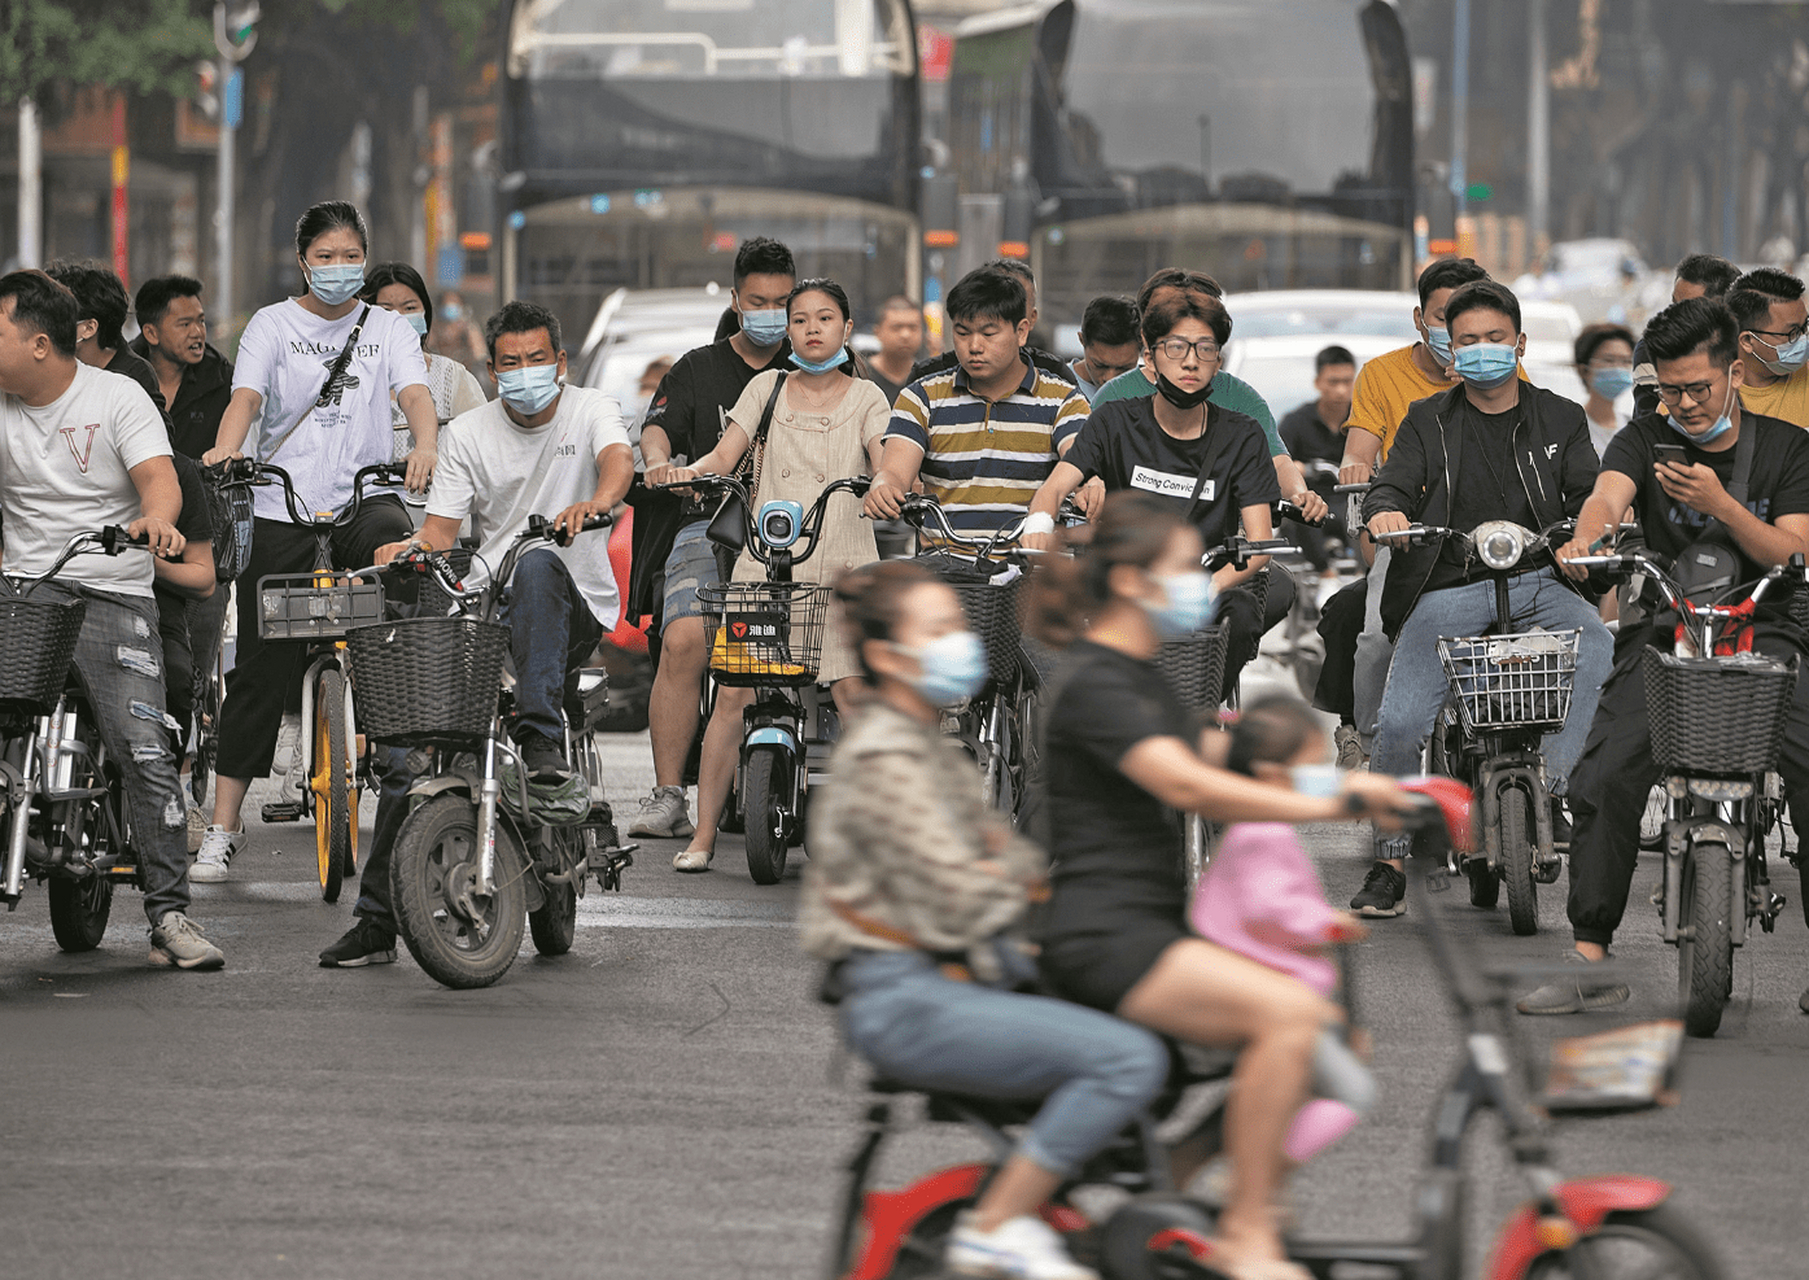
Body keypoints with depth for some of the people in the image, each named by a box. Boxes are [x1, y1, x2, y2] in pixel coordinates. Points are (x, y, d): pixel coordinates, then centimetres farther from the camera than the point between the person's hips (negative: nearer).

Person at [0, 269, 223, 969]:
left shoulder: (118, 397, 0)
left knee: (145, 753, -15)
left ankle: (169, 916, -12)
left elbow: (159, 478, -13)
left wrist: (156, 518, -35)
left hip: (113, 596, -2)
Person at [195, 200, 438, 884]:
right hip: (281, 510, 0)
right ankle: (223, 826, 5)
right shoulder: (273, 325, 7)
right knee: (260, 668, -1)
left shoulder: (387, 328, 11)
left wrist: (426, 444, -29)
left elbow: (414, 392, -6)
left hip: (364, 496, 0)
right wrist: (225, 448, -30)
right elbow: (247, 395, -8)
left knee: (395, 541, -36)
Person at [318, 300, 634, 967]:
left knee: (538, 561, -38)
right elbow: (442, 528, 0)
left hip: (572, 610, -2)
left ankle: (541, 736, -38)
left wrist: (595, 502, -44)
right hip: (485, 609, 2)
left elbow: (618, 460, -21)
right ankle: (375, 919, -8)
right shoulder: (467, 433, 8)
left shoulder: (588, 410, 2)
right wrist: (408, 548, -24)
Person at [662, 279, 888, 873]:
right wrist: (689, 470, -16)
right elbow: (726, 453, 5)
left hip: (842, 562, -1)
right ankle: (703, 832, -4)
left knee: (853, 690, -12)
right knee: (733, 690, -8)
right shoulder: (768, 389, 14)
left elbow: (884, 460, -6)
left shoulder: (865, 397, 9)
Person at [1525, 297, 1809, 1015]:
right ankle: (1590, 962, -15)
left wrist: (1720, 504, -18)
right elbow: (1609, 492, -12)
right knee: (1603, 780, -19)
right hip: (1663, 632, 1)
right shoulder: (1646, 440, 10)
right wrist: (1586, 535, -37)